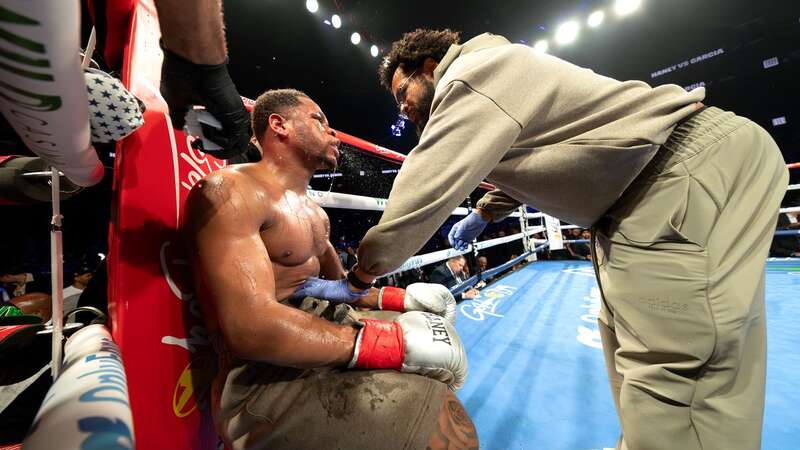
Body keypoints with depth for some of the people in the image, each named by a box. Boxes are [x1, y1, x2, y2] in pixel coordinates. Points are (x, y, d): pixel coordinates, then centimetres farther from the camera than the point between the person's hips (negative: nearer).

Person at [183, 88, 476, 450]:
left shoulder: (312, 210, 15)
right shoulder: (230, 190, -14)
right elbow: (250, 327, -25)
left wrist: (402, 296, -1)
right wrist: (395, 342, -27)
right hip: (270, 376, -9)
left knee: (436, 329, 17)